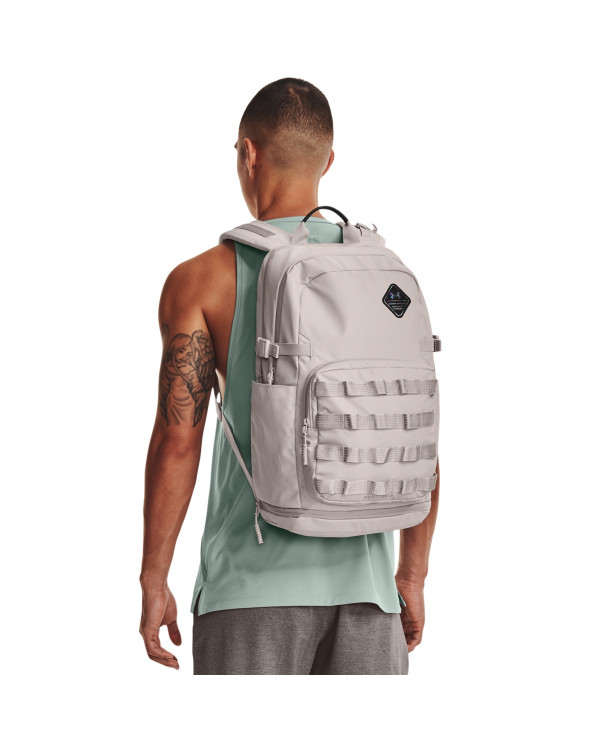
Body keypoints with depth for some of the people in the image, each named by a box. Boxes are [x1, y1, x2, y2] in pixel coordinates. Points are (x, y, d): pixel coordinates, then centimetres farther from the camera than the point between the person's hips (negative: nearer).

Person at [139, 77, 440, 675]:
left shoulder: (201, 279, -3)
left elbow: (177, 440, -8)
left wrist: (153, 580, 0)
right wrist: (412, 577, 14)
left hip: (252, 582, -3)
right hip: (365, 583, 3)